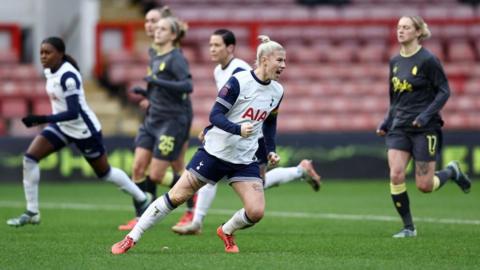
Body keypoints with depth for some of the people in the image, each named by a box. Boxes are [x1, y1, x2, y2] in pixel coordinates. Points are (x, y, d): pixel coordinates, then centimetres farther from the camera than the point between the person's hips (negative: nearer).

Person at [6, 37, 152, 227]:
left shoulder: (68, 76, -27)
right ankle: (32, 213, -5)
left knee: (104, 172, 9)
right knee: (30, 157, -9)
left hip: (83, 129, -8)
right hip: (62, 127, 8)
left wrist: (42, 119, -38)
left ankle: (142, 199, 32)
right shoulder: (49, 72, -1)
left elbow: (73, 113, -31)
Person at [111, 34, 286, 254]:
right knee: (176, 197, -5)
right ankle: (131, 238, 6)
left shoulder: (277, 91, 3)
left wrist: (271, 150, 10)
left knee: (256, 212, -11)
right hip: (215, 151, -5)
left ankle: (226, 232, 22)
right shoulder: (239, 81, -15)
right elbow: (215, 115, -18)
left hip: (245, 160, 5)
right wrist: (238, 129, -32)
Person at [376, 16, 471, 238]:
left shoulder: (427, 60, -11)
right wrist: (386, 122, 12)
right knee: (396, 176, -12)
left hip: (424, 128, -5)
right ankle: (408, 227, 0)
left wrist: (427, 114, -21)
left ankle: (452, 171, 29)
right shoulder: (395, 62, 9)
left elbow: (444, 91, -9)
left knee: (424, 185, -3)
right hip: (399, 127, 5)